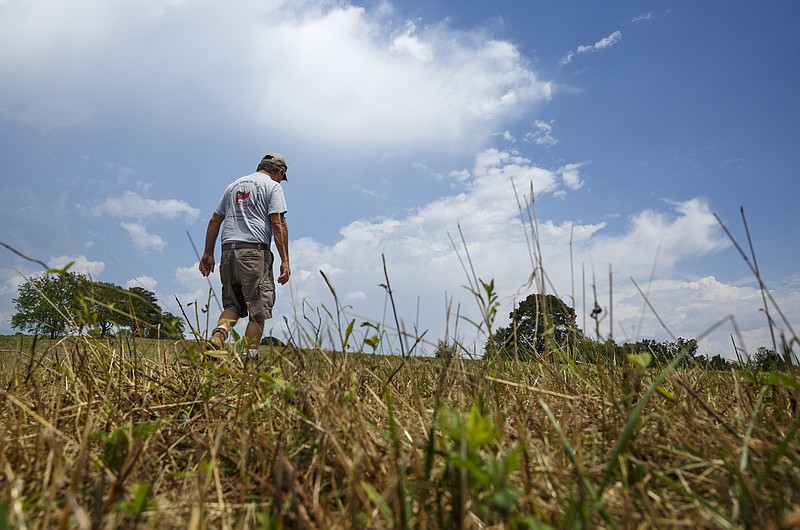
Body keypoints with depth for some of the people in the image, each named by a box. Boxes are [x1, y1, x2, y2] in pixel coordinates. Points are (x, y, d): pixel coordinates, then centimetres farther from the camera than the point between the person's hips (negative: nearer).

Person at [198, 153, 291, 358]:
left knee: (232, 305, 12)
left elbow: (214, 221, 20)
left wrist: (208, 253, 22)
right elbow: (278, 224, -7)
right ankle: (250, 356, -6)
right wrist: (285, 261, -9)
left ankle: (218, 336, -13)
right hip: (254, 251, -6)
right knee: (258, 309, -1)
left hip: (228, 251, 6)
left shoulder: (234, 185, 24)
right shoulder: (273, 186, 5)